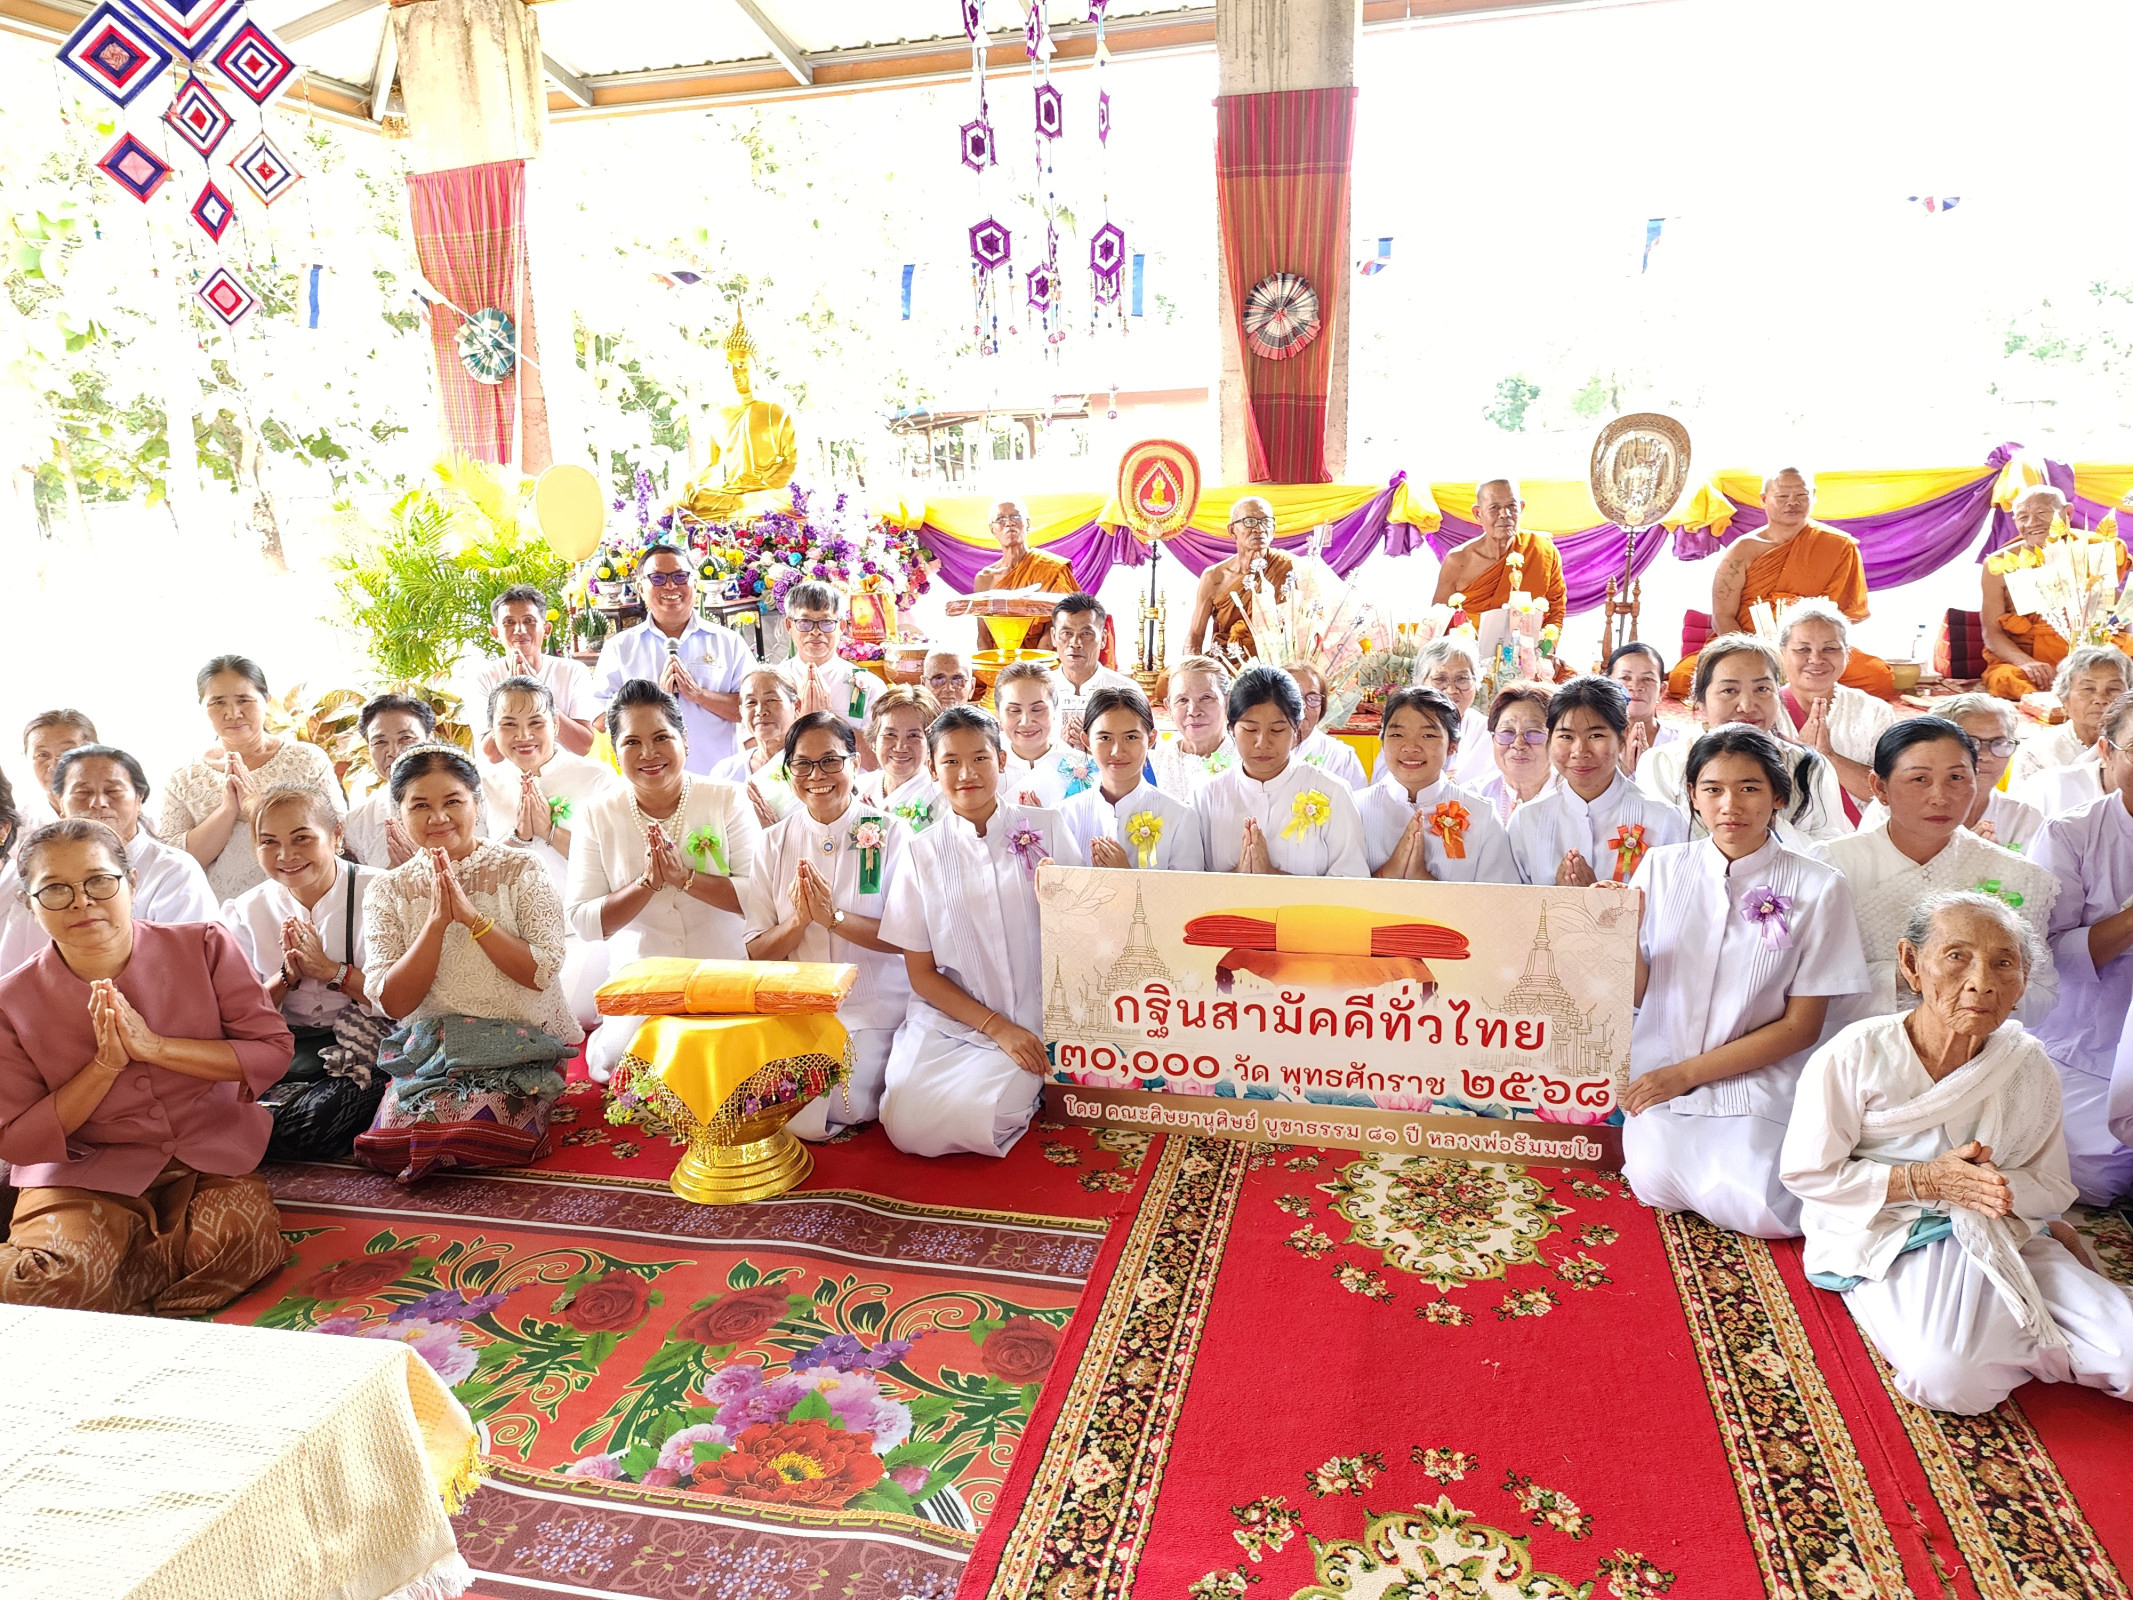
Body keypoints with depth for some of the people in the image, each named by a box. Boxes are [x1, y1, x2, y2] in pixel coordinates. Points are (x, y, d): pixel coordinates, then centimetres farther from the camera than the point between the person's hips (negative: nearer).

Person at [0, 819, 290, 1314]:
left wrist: (153, 1046, -20)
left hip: (209, 1155, 1)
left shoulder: (204, 947, -6)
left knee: (240, 1238, -28)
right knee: (59, 1276, -31)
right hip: (83, 1174, -1)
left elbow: (273, 1052, -8)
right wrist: (105, 1065, -17)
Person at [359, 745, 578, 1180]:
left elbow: (542, 973, -12)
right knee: (391, 1143, -24)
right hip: (427, 1054, 3)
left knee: (487, 1135, -29)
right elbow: (394, 1003, -4)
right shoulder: (389, 892, 6)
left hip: (518, 1046, -2)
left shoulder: (519, 871, -1)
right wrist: (437, 920, -15)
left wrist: (471, 915, -18)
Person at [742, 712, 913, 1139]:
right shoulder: (774, 843, 5)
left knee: (840, 1112, -19)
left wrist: (832, 916, -22)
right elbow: (756, 952, 2)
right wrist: (798, 921, -18)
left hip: (873, 1006, -2)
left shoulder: (890, 833, -4)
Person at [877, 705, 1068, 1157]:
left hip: (1032, 1018, -1)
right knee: (909, 1127, -20)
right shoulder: (923, 853, 3)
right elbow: (921, 974, 3)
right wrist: (996, 1027, -8)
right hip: (950, 1015, 1)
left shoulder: (1046, 829, 1)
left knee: (969, 1119, -23)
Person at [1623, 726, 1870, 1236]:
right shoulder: (1662, 867, 5)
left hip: (1755, 1085, 0)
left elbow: (1801, 1026, -2)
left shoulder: (1818, 887, -2)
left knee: (1758, 1213, -24)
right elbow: (1636, 992, 4)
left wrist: (1689, 1072, -9)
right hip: (1657, 1076, 1)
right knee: (1657, 1183, -27)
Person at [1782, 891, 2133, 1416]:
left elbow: (2054, 1189, 5)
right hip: (1886, 1243, -3)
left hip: (2002, 1239, 4)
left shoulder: (2029, 1067, -4)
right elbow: (1806, 1173, -12)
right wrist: (1924, 1181, -20)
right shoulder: (1855, 1057, -17)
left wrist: (1999, 1186, -18)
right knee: (1949, 1378, -27)